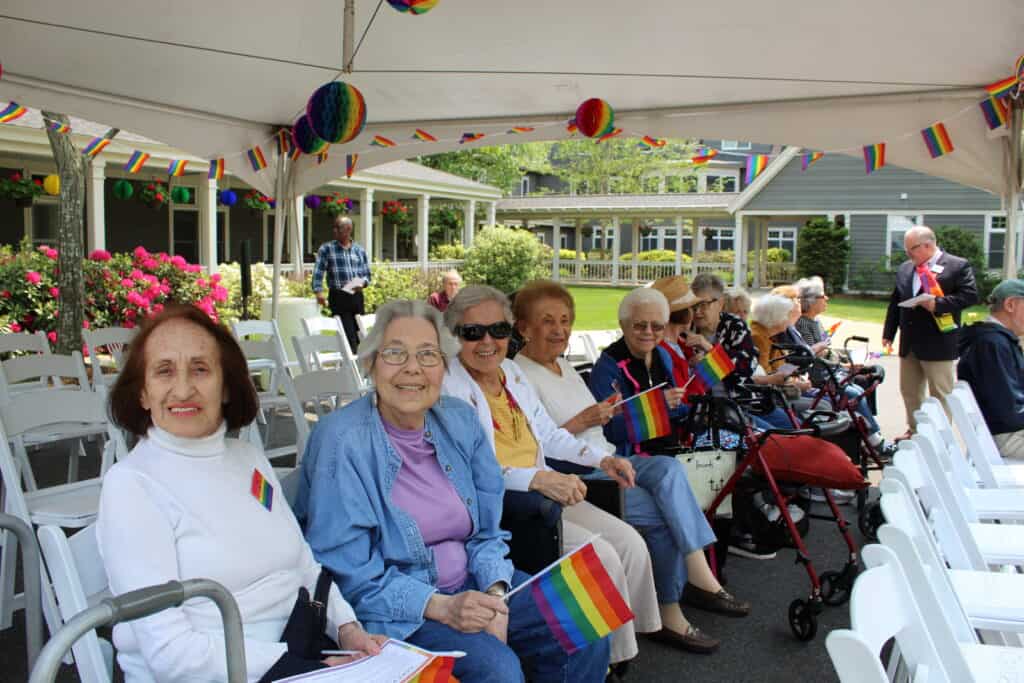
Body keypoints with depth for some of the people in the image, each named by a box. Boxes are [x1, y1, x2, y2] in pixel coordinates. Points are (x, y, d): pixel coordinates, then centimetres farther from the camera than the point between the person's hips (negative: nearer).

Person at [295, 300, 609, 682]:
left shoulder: (461, 421, 1)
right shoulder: (342, 441, -17)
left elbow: (485, 530, 7)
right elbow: (346, 572, -16)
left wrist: (495, 594, -12)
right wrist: (439, 606, -24)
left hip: (469, 585, 6)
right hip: (391, 610, -6)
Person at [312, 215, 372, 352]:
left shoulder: (360, 250, 14)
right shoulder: (326, 249, 3)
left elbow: (367, 274, 15)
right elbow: (318, 272, -5)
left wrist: (362, 282, -8)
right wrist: (318, 291, -20)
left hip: (357, 296, 4)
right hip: (338, 297, -4)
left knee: (358, 334, 6)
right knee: (348, 336, -9)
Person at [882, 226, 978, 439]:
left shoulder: (958, 266, -6)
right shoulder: (905, 268, 13)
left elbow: (970, 295, -15)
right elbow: (895, 302, 16)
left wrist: (938, 303, -24)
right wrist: (888, 333, 12)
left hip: (938, 343, -7)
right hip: (909, 345, 7)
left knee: (940, 394, 1)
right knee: (909, 391, 15)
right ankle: (914, 431, 29)